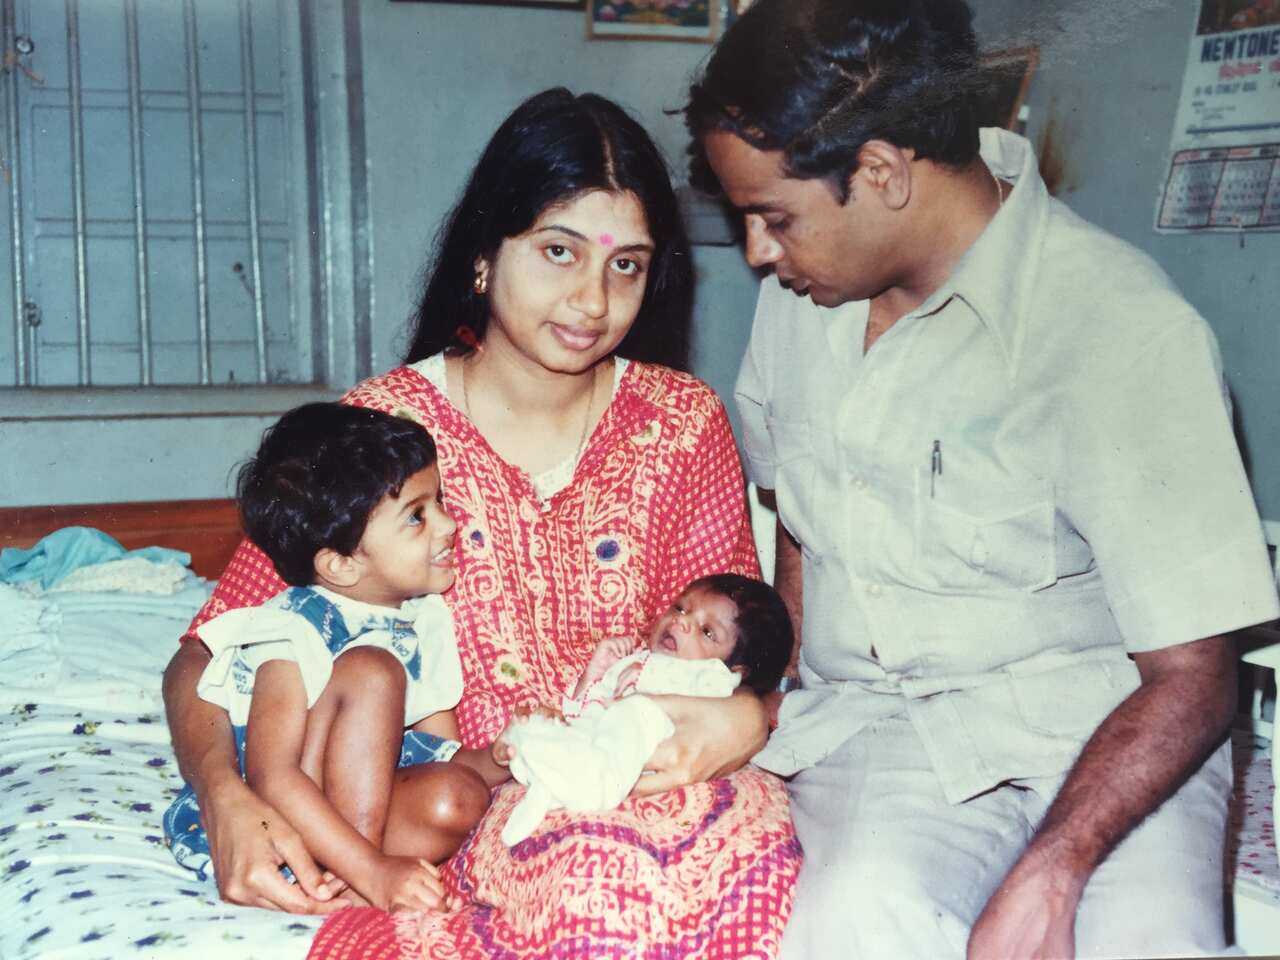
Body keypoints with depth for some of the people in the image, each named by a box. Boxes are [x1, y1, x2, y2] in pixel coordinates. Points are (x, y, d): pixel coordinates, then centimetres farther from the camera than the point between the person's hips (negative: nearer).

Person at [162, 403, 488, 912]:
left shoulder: (425, 621, 3)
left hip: (368, 805, 7)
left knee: (461, 796, -24)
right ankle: (358, 871, -26)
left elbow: (444, 756, 8)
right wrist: (374, 870, -37)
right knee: (371, 670, -26)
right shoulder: (298, 631, -21)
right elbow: (271, 777, -30)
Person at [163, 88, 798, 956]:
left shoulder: (684, 422, 6)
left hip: (644, 781, 4)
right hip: (458, 808, -3)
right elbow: (209, 655, 0)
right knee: (601, 864, -37)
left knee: (753, 815, -32)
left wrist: (744, 717, -18)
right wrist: (224, 797, -21)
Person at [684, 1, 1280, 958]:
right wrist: (782, 685, 8)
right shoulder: (802, 284, 5)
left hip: (1097, 728, -3)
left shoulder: (1127, 332, -16)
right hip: (868, 718, 3)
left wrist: (1048, 876, -28)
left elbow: (1191, 678, -14)